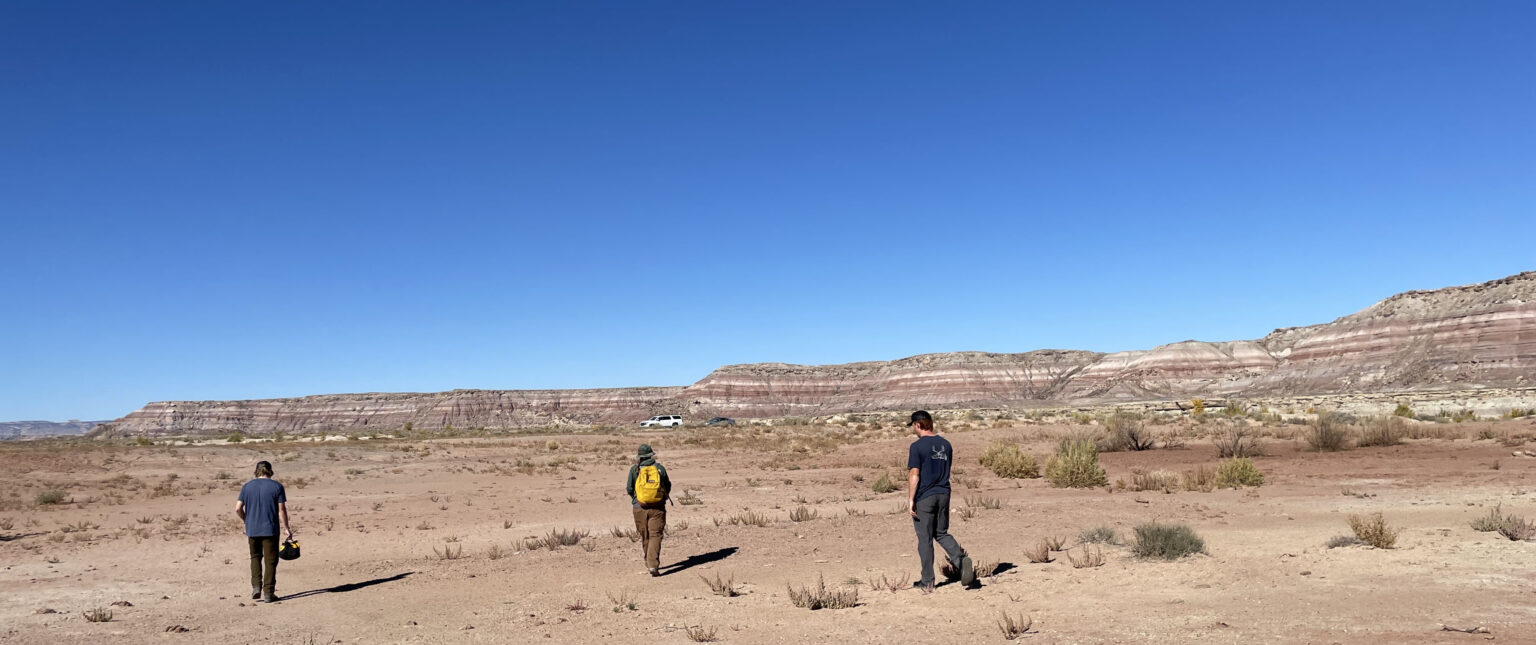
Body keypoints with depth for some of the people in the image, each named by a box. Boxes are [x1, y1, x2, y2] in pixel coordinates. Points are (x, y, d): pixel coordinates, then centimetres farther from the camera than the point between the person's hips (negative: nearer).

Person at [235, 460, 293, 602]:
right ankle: (268, 593, 5)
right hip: (270, 529, -3)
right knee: (270, 561, 3)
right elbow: (281, 510, -6)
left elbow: (238, 509, 1)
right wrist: (286, 528, 2)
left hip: (252, 529, 3)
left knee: (255, 557, 21)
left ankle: (256, 587, 10)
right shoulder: (276, 486, -4)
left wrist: (246, 521, 18)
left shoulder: (247, 486, 4)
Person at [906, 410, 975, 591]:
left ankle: (927, 582, 11)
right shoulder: (946, 444, 8)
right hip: (943, 494, 6)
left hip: (924, 498, -6)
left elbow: (914, 476, -16)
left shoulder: (917, 446, -12)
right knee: (942, 534, 18)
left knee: (925, 539, 4)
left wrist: (910, 500, -12)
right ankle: (962, 559, -8)